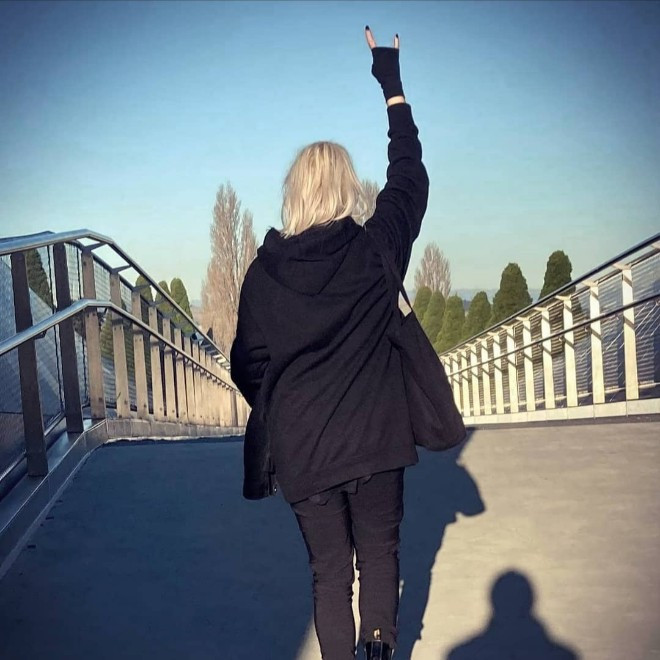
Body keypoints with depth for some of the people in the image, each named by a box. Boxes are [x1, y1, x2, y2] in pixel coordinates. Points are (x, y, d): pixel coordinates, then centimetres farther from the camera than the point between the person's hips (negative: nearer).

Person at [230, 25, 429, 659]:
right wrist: (392, 83, 16)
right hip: (376, 439, 0)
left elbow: (247, 366, -1)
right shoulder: (376, 250, -9)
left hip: (303, 448, 0)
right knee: (379, 555, 20)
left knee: (329, 572, 15)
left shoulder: (264, 270, -7)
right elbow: (409, 175, 7)